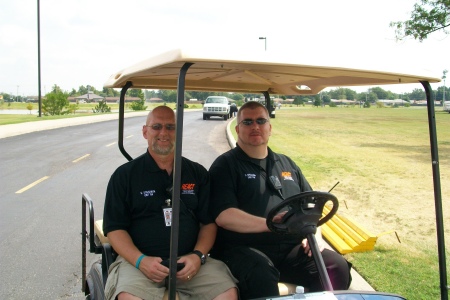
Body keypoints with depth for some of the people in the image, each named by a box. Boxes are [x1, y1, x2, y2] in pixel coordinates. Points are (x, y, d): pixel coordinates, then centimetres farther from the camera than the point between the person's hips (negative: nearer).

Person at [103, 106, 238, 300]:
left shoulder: (198, 173, 12)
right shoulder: (124, 175, 6)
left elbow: (209, 222, 10)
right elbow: (114, 228, 2)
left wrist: (198, 255, -9)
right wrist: (140, 260, -14)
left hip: (189, 260, 2)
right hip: (138, 260, -2)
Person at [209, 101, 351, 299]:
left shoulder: (287, 164, 21)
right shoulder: (226, 165, 2)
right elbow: (223, 216, -12)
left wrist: (315, 233, 1)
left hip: (291, 247, 5)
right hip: (243, 248, -5)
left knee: (338, 267, -16)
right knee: (261, 277, -36)